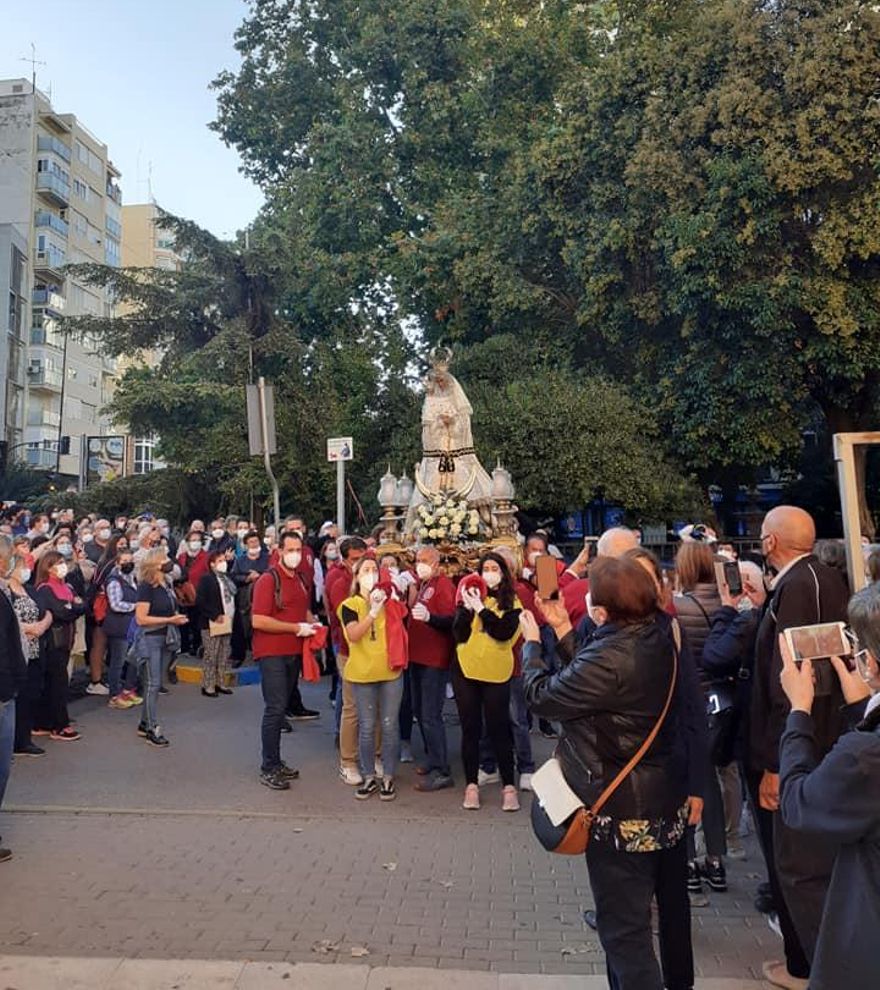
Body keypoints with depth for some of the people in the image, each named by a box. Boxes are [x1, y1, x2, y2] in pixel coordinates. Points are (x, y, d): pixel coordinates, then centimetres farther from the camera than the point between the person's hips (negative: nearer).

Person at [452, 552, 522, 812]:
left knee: (498, 729, 3)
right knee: (470, 729, 9)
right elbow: (459, 635, -5)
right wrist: (467, 608, -16)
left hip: (496, 673, -2)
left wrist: (481, 608, -17)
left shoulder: (511, 601, 2)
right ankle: (471, 784, 19)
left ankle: (508, 786, 14)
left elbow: (504, 632, -15)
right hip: (465, 670, 2)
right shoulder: (470, 598, 5)